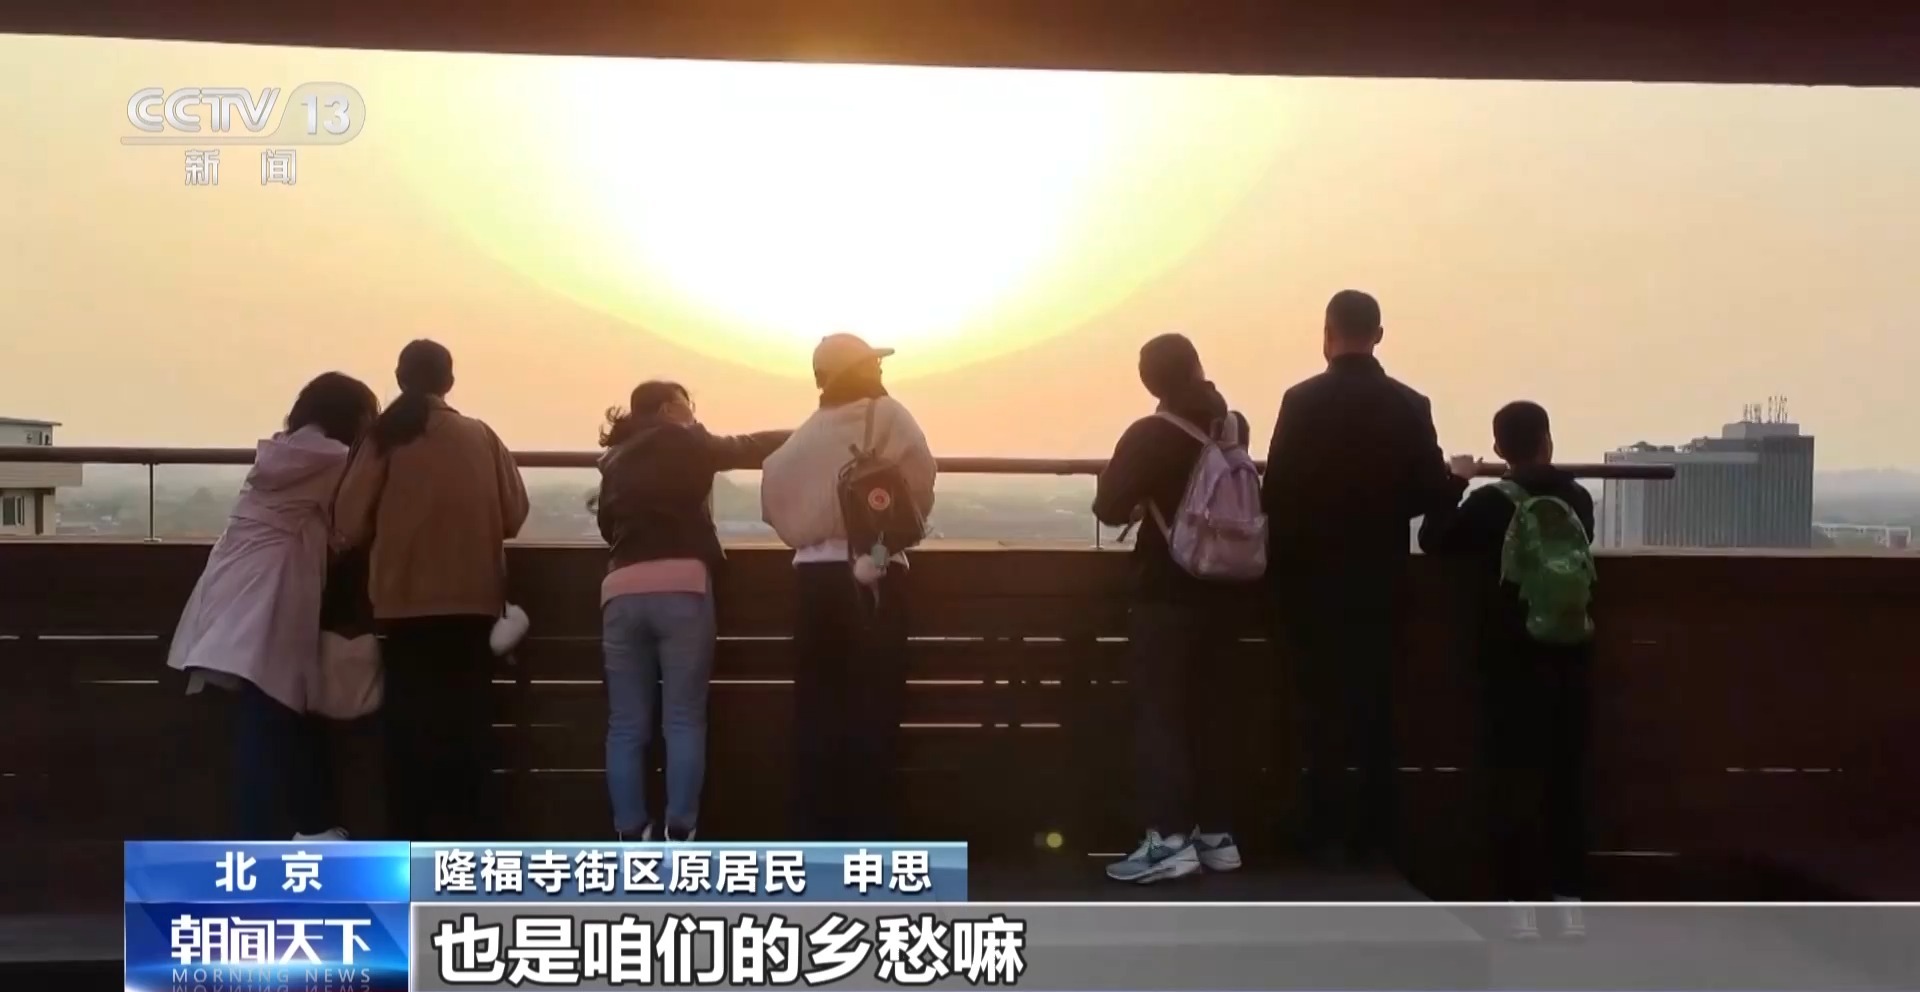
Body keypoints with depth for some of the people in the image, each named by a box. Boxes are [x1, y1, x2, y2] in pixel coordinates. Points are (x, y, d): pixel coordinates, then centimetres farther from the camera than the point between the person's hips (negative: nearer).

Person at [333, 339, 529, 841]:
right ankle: (459, 838, 9)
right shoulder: (481, 436, 2)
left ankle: (410, 842, 10)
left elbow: (349, 524, -4)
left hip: (405, 603, -1)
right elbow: (514, 514, 4)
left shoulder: (386, 437, -2)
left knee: (410, 724, 7)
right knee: (464, 724, 8)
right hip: (473, 600, 1)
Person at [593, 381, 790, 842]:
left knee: (626, 725, 3)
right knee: (684, 719, -2)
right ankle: (679, 836, -7)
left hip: (622, 590, 4)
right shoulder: (683, 444, 9)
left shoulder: (616, 459, 20)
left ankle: (631, 838, 1)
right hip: (680, 586, -4)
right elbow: (749, 448, 14)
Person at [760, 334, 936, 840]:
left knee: (817, 709, 7)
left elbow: (775, 495, 7)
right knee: (872, 709, -1)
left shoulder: (807, 434, 13)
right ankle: (868, 840, 1)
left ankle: (818, 837, 10)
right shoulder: (886, 415, -2)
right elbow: (920, 483, -8)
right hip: (872, 575, -5)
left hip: (814, 574, 5)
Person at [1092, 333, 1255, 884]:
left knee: (1157, 711, -3)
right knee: (1202, 706, 14)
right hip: (1219, 589, 6)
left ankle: (1170, 839, -8)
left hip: (1166, 592, -6)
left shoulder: (1149, 436, -13)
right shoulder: (1233, 428, 7)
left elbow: (1110, 508, -12)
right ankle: (1215, 834, 16)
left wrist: (1139, 497, 10)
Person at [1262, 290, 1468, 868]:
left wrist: (1278, 560, 5)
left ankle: (1332, 836, 9)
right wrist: (1458, 478, 20)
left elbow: (1276, 492, -11)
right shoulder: (1410, 406, -3)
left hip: (1310, 578, -2)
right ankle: (1375, 836, 16)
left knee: (1323, 706, 6)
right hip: (1379, 579, 2)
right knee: (1376, 704, 12)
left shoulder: (1302, 401, -10)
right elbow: (1432, 494, -3)